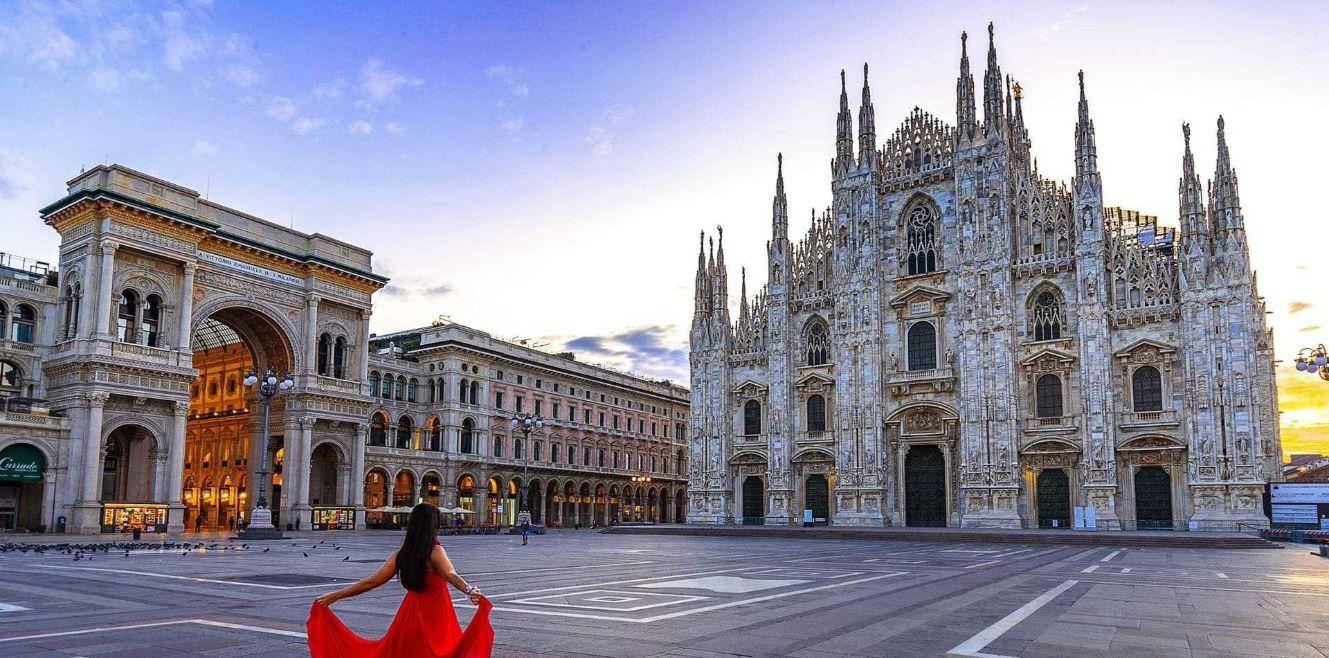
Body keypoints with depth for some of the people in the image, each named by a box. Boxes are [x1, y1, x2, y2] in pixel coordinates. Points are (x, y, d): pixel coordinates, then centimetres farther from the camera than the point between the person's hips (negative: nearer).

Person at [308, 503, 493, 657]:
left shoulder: (402, 553, 2)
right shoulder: (435, 551, -13)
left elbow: (371, 581, 3)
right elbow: (450, 575, -32)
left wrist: (335, 595, 13)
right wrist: (470, 590, -49)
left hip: (410, 616, 6)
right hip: (436, 619, -5)